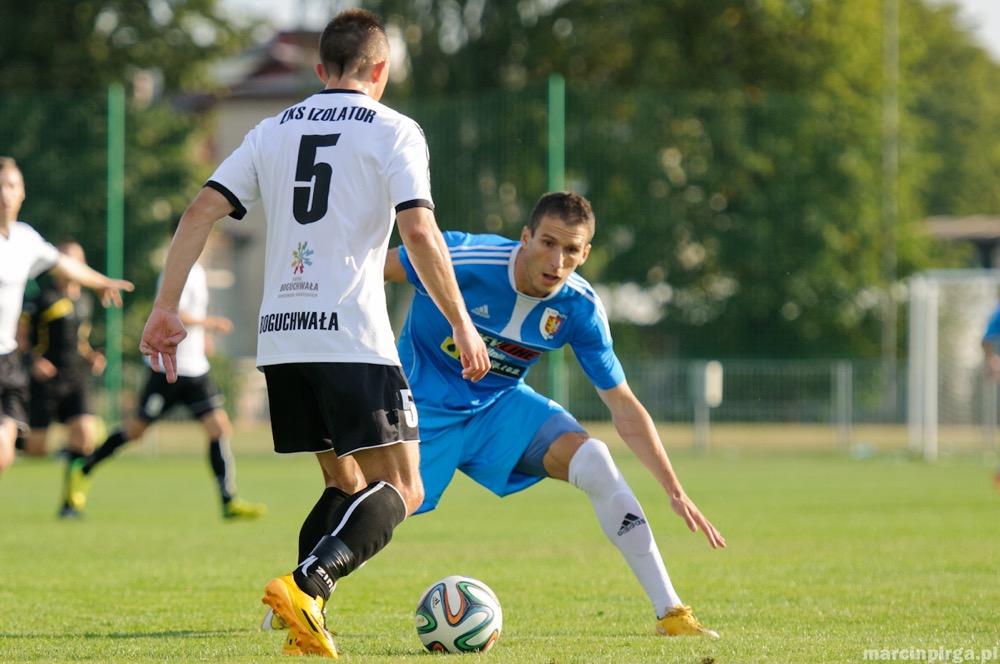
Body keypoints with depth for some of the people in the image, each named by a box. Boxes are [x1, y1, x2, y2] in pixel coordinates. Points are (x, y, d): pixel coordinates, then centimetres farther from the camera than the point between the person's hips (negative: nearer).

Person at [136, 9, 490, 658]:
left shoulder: (274, 131, 15)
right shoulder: (394, 131, 0)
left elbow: (202, 210, 7)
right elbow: (419, 231, -12)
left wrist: (165, 308, 8)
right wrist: (462, 323, -5)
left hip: (281, 338, 6)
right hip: (355, 340, -6)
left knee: (347, 485, 18)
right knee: (400, 489, -3)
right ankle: (307, 586, -25)